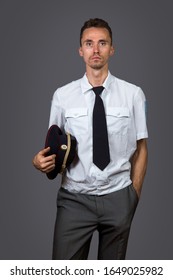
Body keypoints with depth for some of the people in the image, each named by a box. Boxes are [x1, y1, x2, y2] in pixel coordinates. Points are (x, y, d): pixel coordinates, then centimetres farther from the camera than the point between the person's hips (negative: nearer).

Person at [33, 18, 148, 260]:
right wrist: (40, 160, -16)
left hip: (118, 198, 1)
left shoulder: (133, 94, -3)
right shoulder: (62, 95, -1)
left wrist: (134, 196, 3)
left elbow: (140, 149, 3)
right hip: (74, 198, 0)